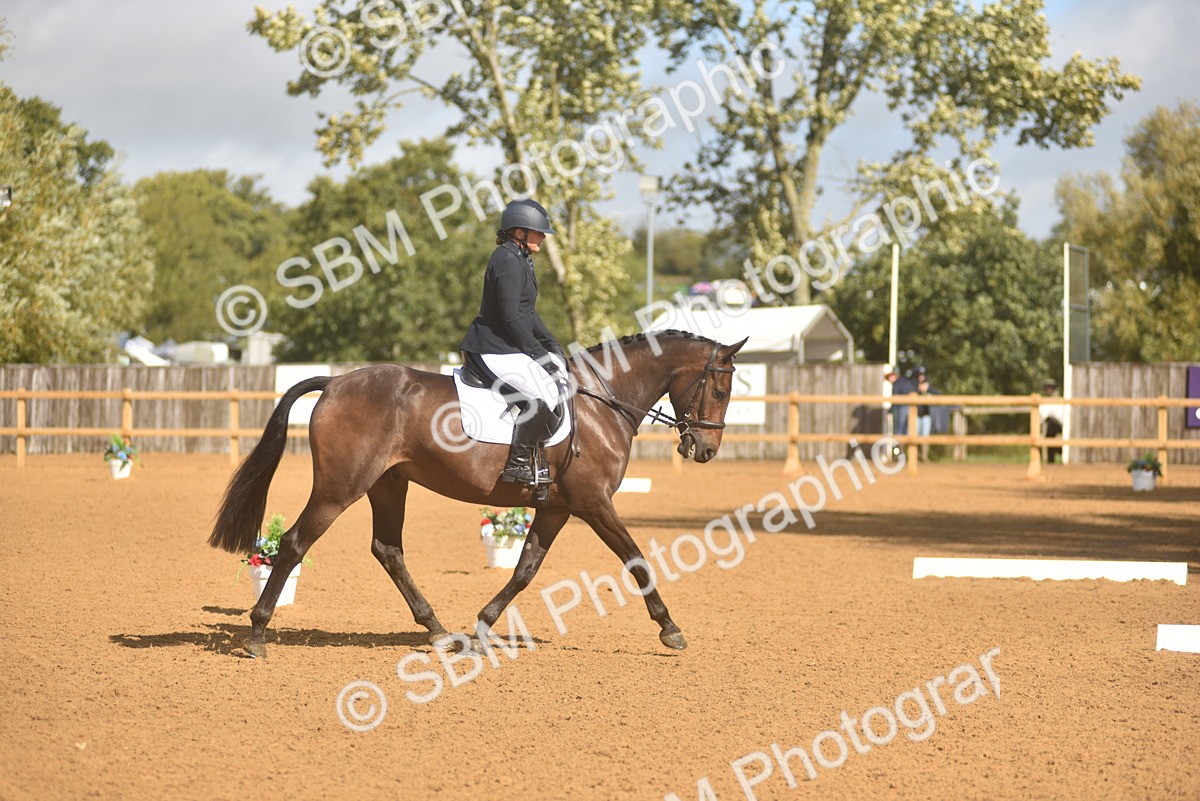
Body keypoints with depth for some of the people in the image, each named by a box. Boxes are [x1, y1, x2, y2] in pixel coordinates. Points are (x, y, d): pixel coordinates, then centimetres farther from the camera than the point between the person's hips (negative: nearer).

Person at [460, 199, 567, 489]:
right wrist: (538, 354, -15)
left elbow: (528, 313, 23)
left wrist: (551, 345, 12)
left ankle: (537, 460, 13)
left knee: (558, 376, 11)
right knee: (543, 395, -22)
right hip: (493, 351, -11)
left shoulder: (520, 259, 17)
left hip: (506, 347, 11)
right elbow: (511, 318, -21)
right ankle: (518, 464, -18)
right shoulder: (507, 261, -16)